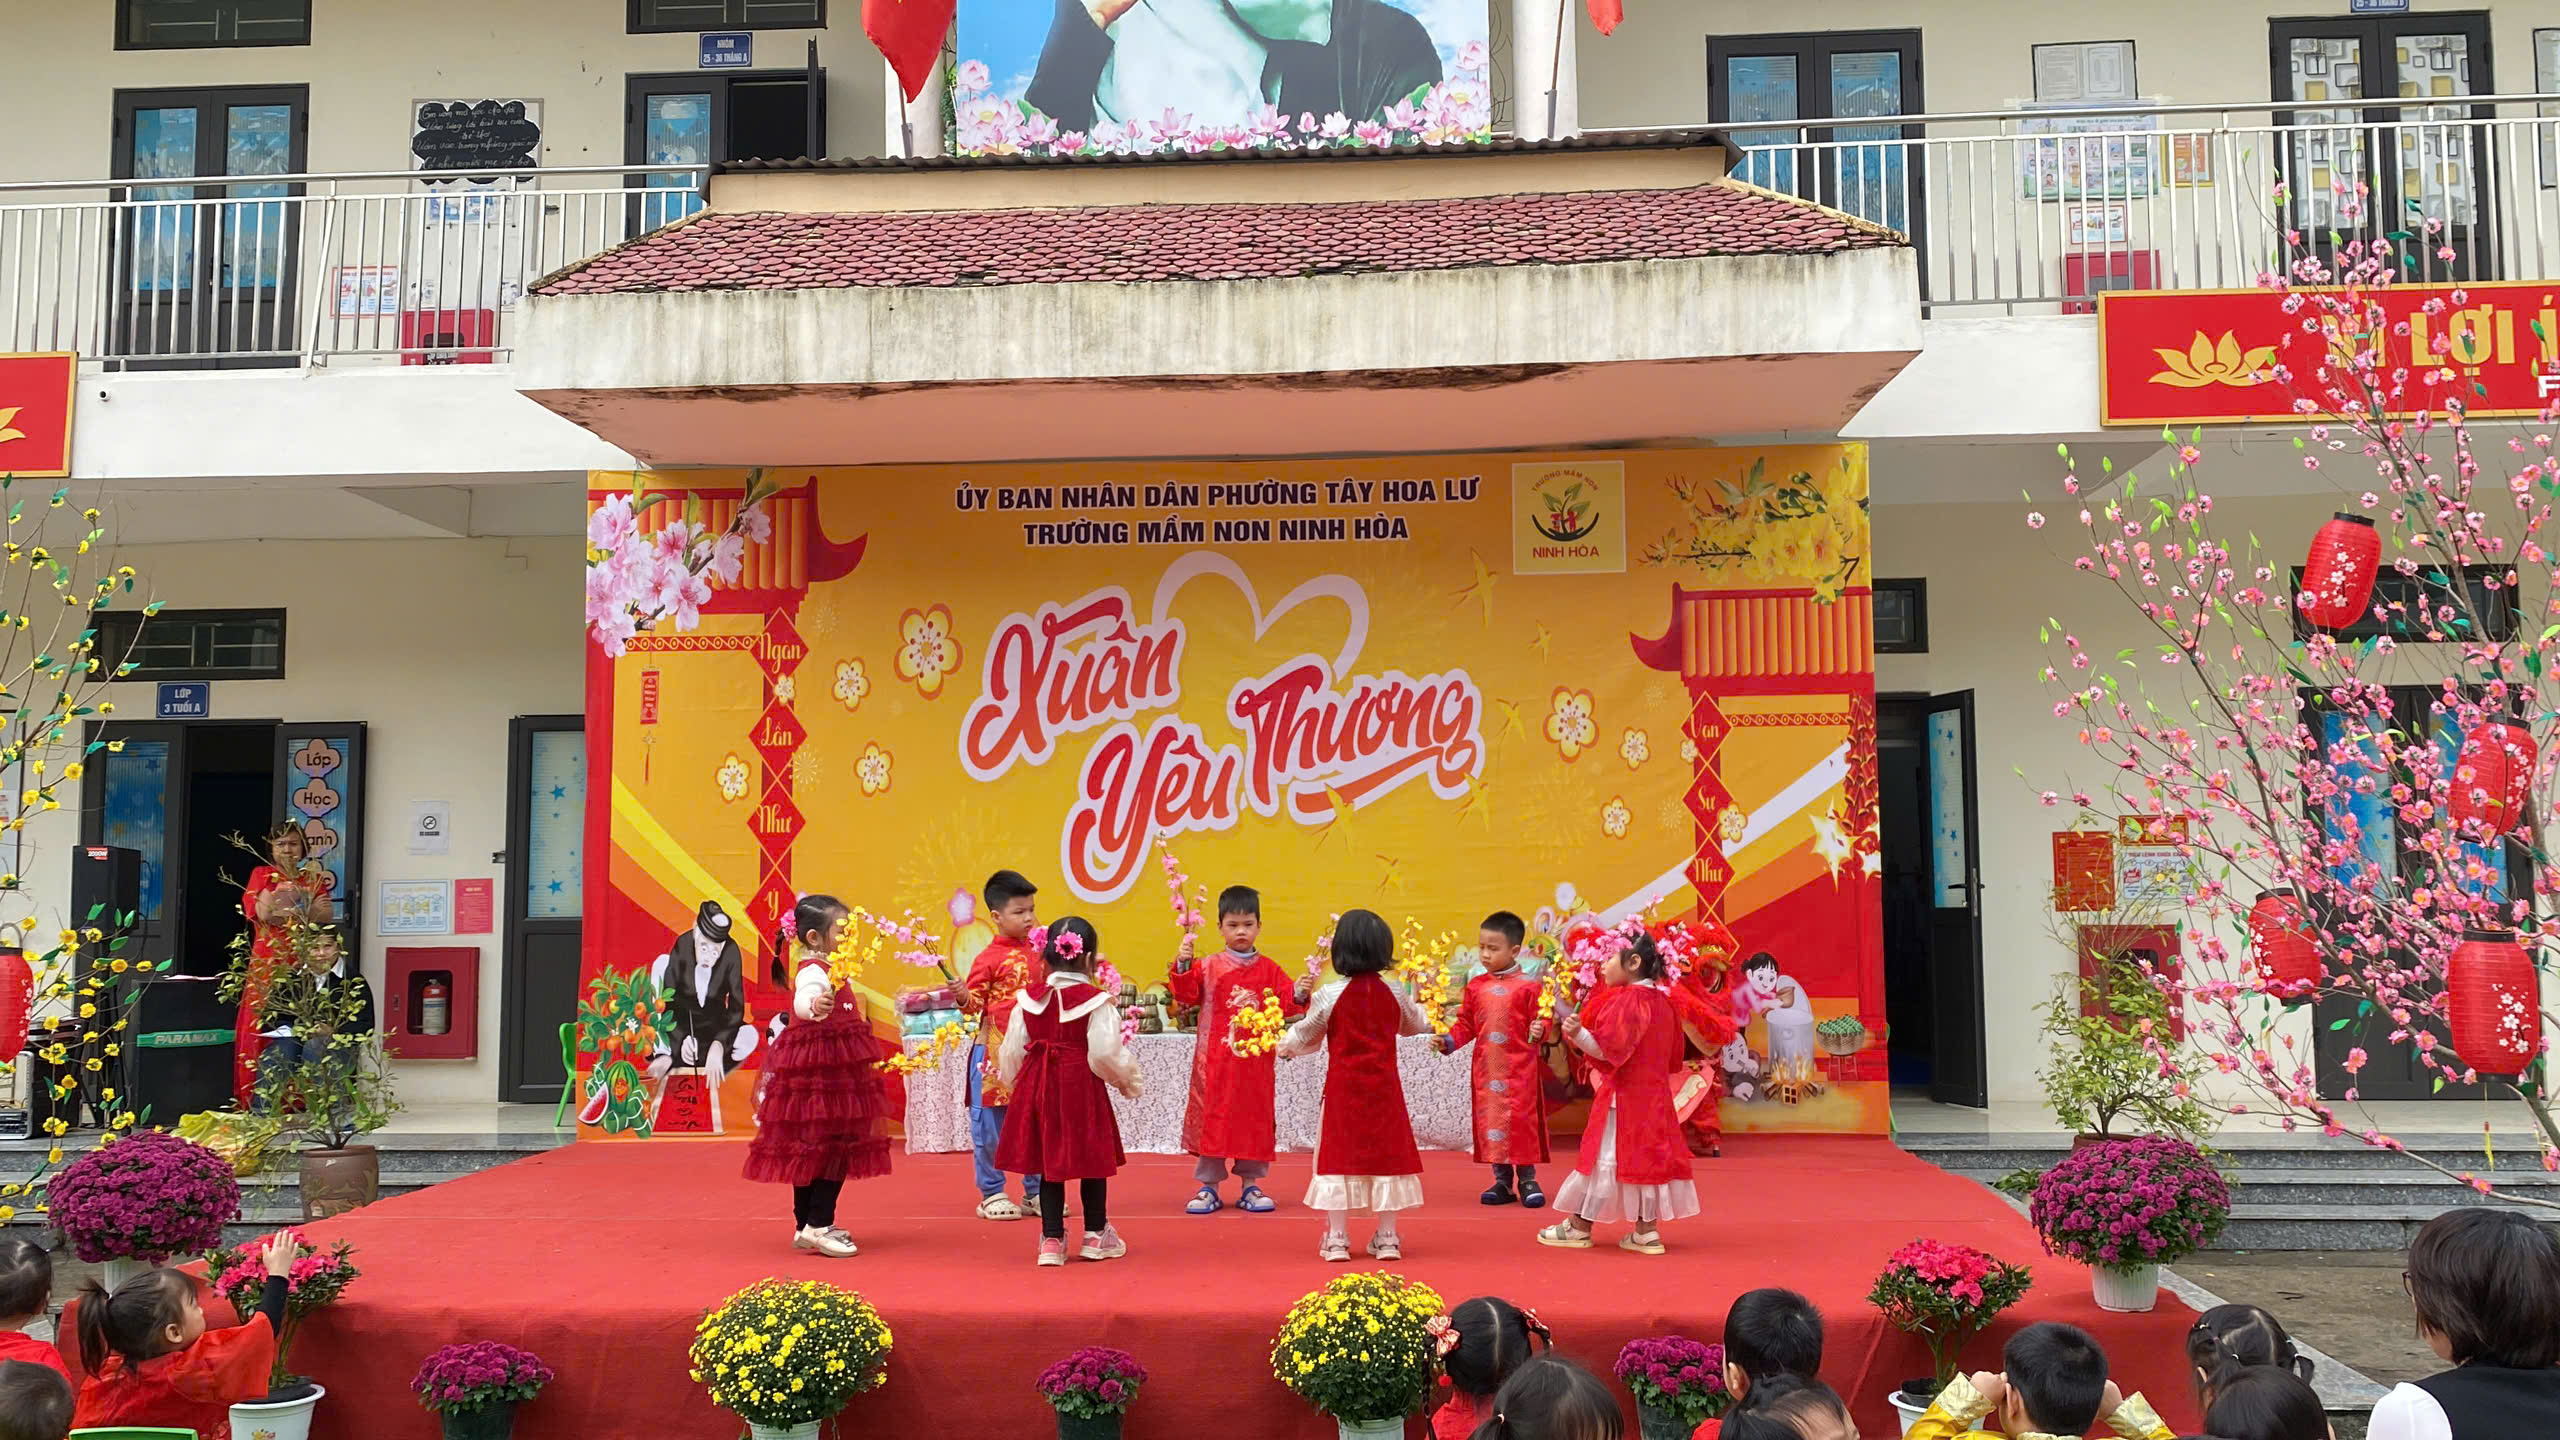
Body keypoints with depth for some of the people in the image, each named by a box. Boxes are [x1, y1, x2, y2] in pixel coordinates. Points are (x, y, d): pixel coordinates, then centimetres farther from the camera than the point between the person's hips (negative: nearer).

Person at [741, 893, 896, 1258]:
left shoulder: (824, 970, 17)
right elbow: (802, 999, -39)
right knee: (831, 1145, -11)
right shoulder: (813, 973, -16)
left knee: (811, 1150, 13)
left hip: (833, 1071, 11)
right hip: (818, 1071, -11)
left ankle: (807, 1226, 18)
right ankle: (817, 1226, -9)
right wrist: (813, 1005, -61)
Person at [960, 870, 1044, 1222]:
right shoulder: (990, 958, -9)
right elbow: (975, 1000, -10)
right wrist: (963, 999, -29)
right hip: (995, 1048, -5)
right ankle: (991, 1194, 15)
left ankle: (1036, 1192, 23)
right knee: (990, 1123, 1)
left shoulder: (1040, 950, 9)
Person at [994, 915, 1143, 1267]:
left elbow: (1011, 1052, 3)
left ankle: (1052, 1239, 13)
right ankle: (1096, 1235, 21)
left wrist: (1016, 1086, 19)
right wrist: (1127, 1078, 4)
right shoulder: (1096, 1000, -10)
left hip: (1037, 1087, 4)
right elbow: (1105, 1053, -14)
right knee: (1092, 1160, 11)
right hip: (1081, 1089, -4)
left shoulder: (1028, 999, 2)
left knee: (1048, 1161, 11)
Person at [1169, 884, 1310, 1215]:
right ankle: (1208, 1187, 13)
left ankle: (1250, 1186, 19)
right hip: (1215, 1059, -1)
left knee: (1254, 1116, 7)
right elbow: (1186, 994, -8)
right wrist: (1183, 967, -22)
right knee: (1212, 1116, 3)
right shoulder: (1208, 967, 0)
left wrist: (1298, 996, -18)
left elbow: (1284, 1005, 2)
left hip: (1255, 1059, 2)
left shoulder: (1269, 970, 5)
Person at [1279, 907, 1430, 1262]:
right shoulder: (1393, 995, -1)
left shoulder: (1330, 995, -9)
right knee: (1385, 1155, 9)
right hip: (1384, 1087, 2)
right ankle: (1387, 1237, 12)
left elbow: (1304, 1036, 2)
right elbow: (1418, 1025, 17)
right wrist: (1433, 1021, 40)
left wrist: (1284, 1046, 22)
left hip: (1342, 1087, -2)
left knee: (1338, 1156, 5)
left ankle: (1337, 1238, 6)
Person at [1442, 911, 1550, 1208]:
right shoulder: (1475, 986, 7)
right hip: (1486, 1069, 4)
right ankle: (1502, 1180, 18)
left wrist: (1539, 1031, -27)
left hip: (1520, 1069, -4)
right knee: (1490, 1119, 7)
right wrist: (1448, 1040, -5)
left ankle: (1527, 1180, 13)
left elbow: (1539, 1020, -6)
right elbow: (1466, 1025, 10)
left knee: (1522, 1119, -1)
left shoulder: (1527, 987, -6)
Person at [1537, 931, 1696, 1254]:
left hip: (1622, 1096, -8)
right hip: (1653, 1094, 9)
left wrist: (1579, 1034, -36)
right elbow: (1673, 1057, 18)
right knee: (1648, 1155, 10)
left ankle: (1579, 1227, 7)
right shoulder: (1661, 1000, 10)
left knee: (1606, 1157, -2)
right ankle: (1647, 1230, 11)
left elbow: (1609, 1051, -23)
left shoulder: (1624, 1001, -17)